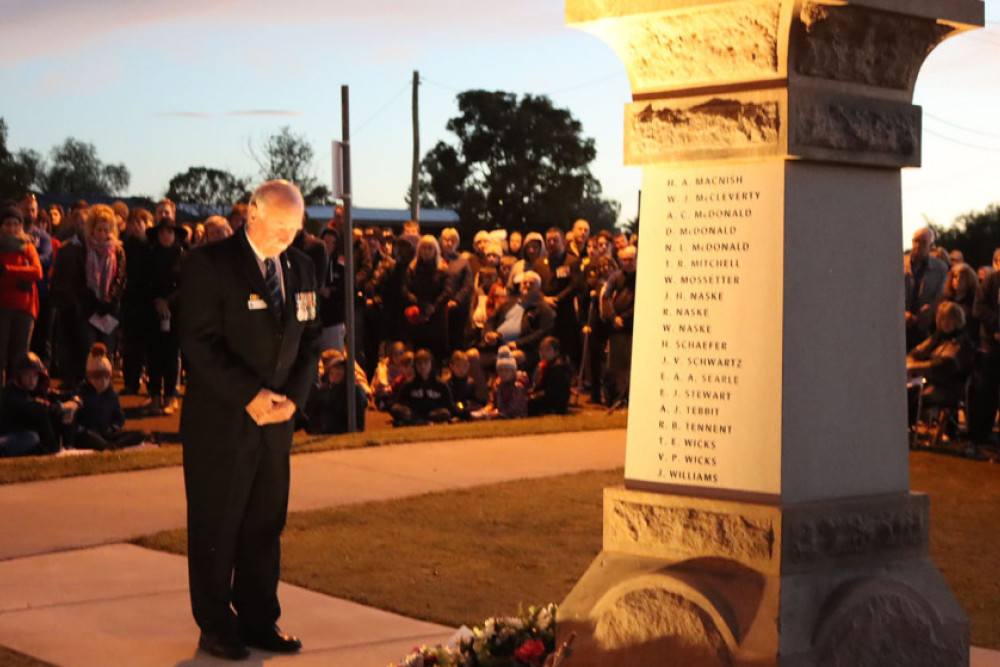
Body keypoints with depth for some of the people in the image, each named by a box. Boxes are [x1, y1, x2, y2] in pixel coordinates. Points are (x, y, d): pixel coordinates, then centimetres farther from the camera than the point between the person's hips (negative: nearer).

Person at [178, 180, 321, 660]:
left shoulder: (300, 268, 10)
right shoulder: (209, 264, -10)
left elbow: (309, 339, 12)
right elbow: (199, 342, -15)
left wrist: (293, 396, -4)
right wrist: (250, 396, -18)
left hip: (276, 421, 6)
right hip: (219, 422, -6)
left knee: (266, 526, 10)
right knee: (215, 530, 3)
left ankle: (259, 621, 21)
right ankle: (216, 629, 13)